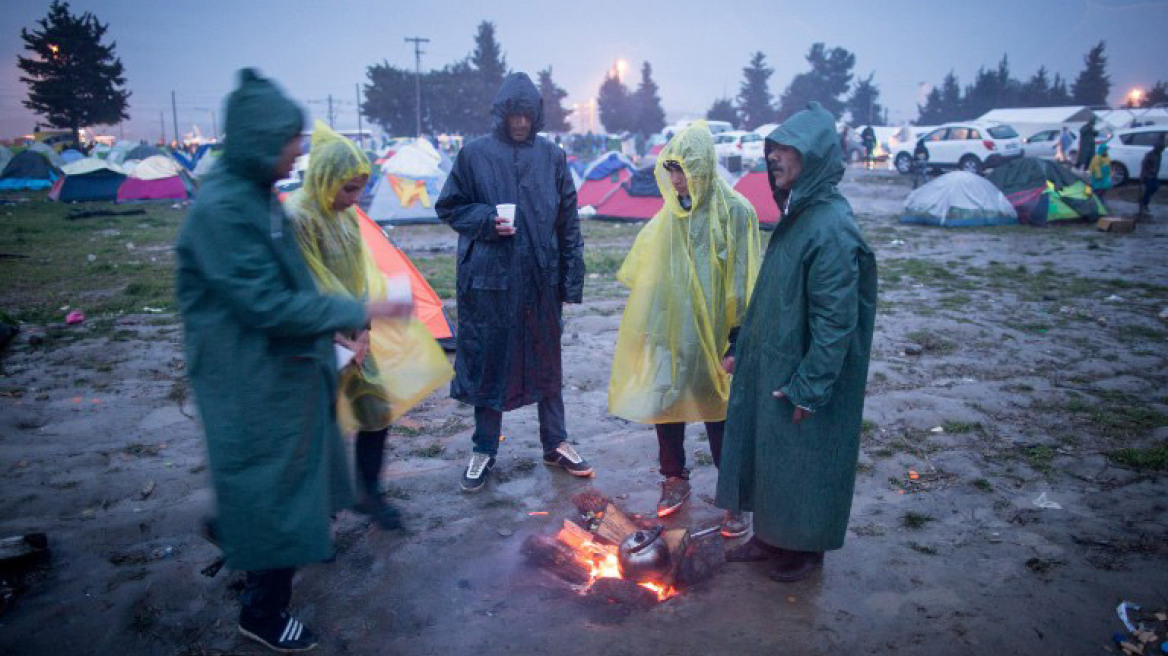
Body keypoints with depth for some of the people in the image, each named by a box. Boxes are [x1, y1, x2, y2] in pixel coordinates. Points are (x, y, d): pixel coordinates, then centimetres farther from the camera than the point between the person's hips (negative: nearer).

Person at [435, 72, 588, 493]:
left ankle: (555, 443, 28)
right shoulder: (475, 154, 0)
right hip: (489, 278, -1)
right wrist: (487, 220, -14)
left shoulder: (551, 157, 4)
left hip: (541, 279, 2)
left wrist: (572, 281, 1)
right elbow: (449, 206, 6)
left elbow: (568, 222, 5)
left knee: (547, 361, 12)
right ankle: (484, 450, 23)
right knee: (489, 363, 6)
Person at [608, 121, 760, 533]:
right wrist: (647, 326, 14)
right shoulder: (670, 214, 6)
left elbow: (743, 283, -10)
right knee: (664, 404, 12)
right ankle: (675, 479, 33)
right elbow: (646, 277, 14)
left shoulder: (735, 212, -11)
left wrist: (739, 339, -10)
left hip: (714, 336, -5)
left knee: (718, 414, 4)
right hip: (670, 333, 5)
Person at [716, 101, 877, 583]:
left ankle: (807, 547, 29)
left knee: (803, 462, 8)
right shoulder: (795, 215, 7)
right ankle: (772, 536, 37)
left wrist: (809, 389, -21)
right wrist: (744, 351, 17)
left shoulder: (830, 227, -22)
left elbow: (836, 319, -24)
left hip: (801, 378, -9)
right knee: (766, 453, 19)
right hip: (769, 367, 9)